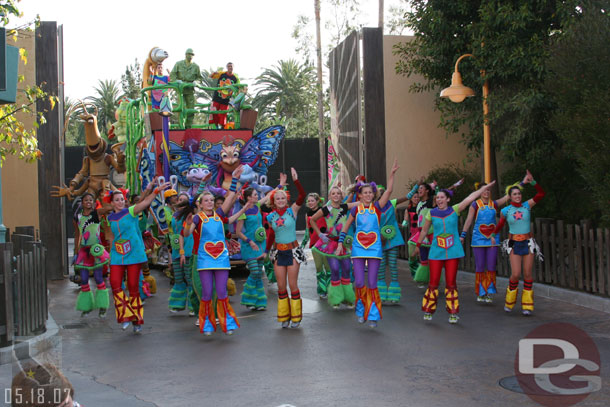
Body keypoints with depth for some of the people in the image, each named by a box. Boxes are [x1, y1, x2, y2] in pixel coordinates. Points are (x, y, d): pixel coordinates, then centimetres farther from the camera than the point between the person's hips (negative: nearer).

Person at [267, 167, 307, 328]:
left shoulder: (292, 211, -4)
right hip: (278, 252, 3)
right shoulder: (271, 217, 5)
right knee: (281, 286, 6)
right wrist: (267, 251, 15)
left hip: (292, 251, -3)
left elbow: (302, 196, -19)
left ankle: (296, 316, 12)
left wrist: (296, 180, -28)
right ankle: (284, 317, 17)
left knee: (293, 285, -1)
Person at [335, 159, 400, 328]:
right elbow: (345, 227, 14)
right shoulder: (356, 209, 5)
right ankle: (361, 311, 19)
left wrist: (392, 173, -17)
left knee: (372, 283, 0)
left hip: (374, 249, -1)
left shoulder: (377, 207, 2)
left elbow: (389, 190, -9)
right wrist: (340, 244, 9)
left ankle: (373, 315, 9)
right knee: (359, 282, -3)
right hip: (358, 249, 1)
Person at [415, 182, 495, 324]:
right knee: (433, 282, -1)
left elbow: (471, 197, -2)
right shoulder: (431, 213, 3)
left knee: (451, 283, 3)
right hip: (436, 252, 0)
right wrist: (418, 245, 21)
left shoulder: (455, 210, 2)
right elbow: (424, 230, 15)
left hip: (453, 252, 0)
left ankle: (453, 312, 13)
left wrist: (485, 187, -5)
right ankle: (428, 310, 13)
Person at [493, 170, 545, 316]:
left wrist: (532, 181, -23)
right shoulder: (505, 211, 0)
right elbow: (500, 224, 16)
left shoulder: (527, 205, -1)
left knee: (528, 274, 2)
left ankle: (527, 305, 12)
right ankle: (509, 301, 15)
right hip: (514, 244, -1)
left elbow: (541, 194, -13)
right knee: (515, 274, -8)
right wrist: (493, 235, 27)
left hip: (528, 243, 1)